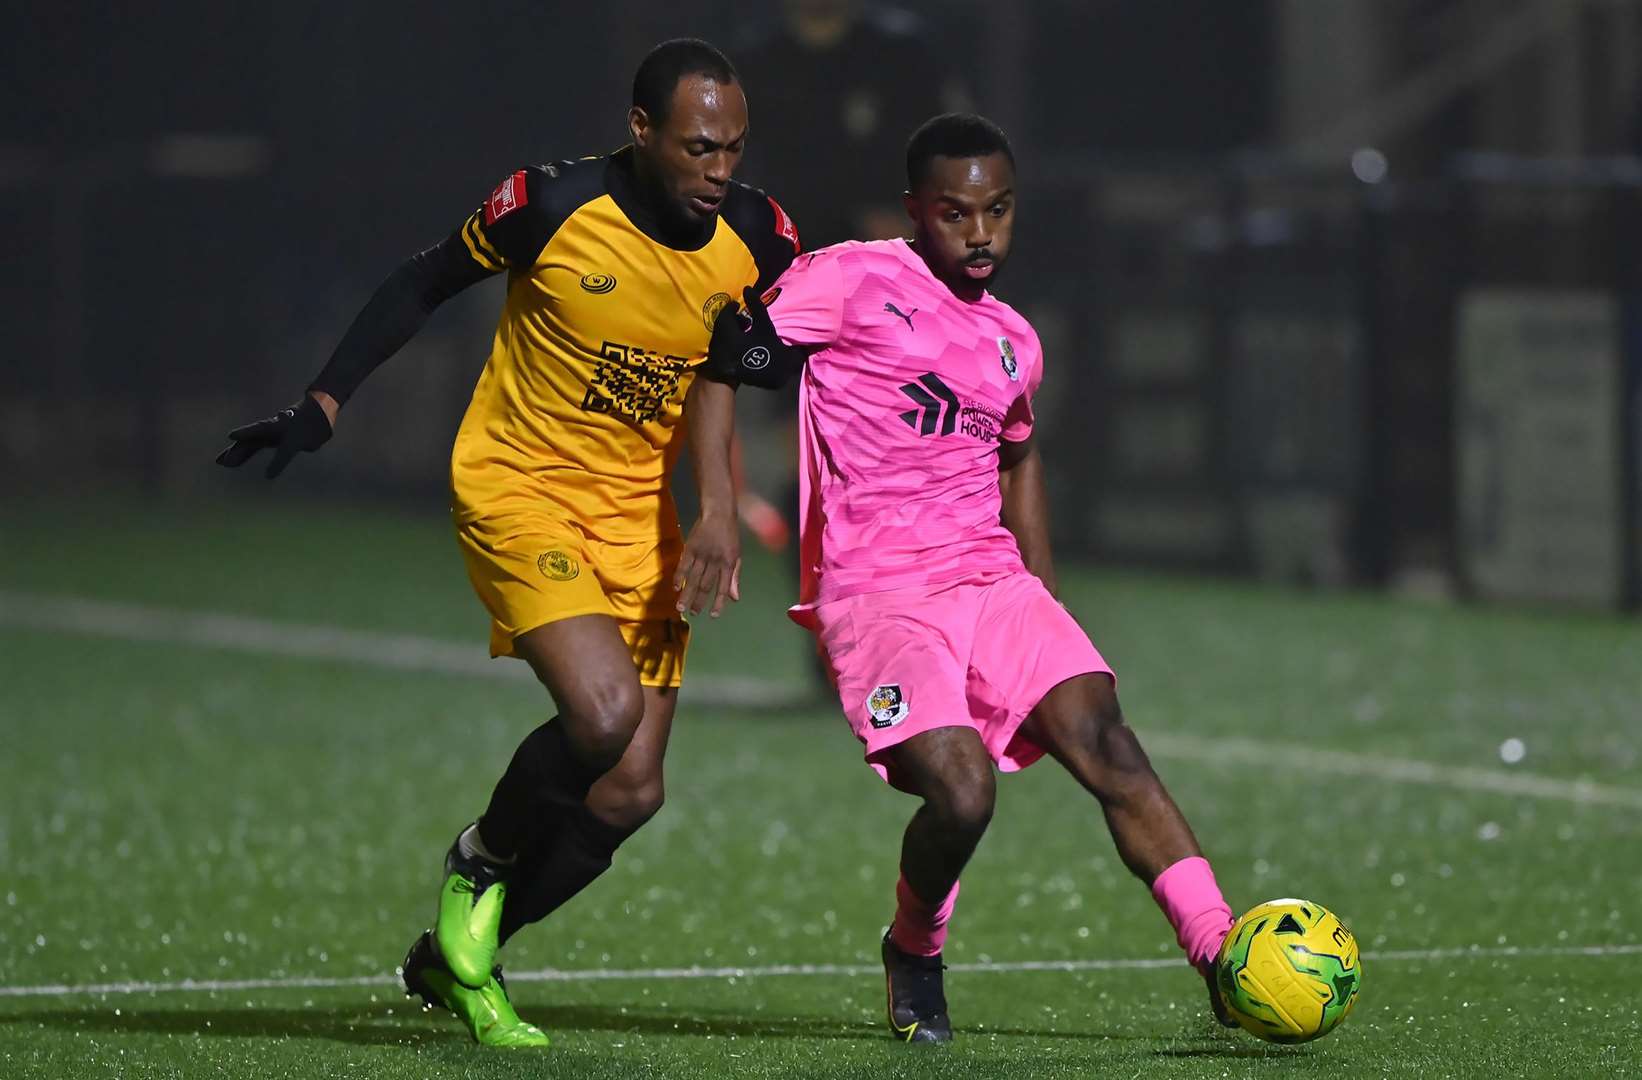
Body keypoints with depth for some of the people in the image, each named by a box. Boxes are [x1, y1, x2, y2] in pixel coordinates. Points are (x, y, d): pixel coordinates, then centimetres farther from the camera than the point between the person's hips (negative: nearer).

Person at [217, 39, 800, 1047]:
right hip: (517, 484, -5)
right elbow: (424, 284, -1)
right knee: (605, 711, -27)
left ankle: (455, 957, 22)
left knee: (632, 791, -1)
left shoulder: (758, 236, -7)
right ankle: (481, 863, 4)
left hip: (638, 510, 5)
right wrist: (323, 405, -2)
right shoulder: (551, 205, -17)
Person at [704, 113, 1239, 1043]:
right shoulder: (853, 284, -1)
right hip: (876, 595, -5)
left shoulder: (1013, 345, 18)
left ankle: (1222, 957, -25)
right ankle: (914, 953, 8)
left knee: (1106, 743, -18)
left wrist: (1047, 604, 27)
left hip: (993, 582, 5)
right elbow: (734, 354, -4)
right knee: (962, 792, -23)